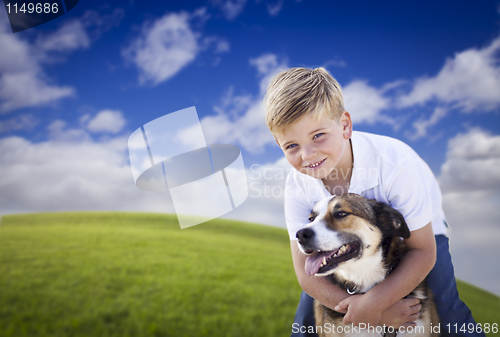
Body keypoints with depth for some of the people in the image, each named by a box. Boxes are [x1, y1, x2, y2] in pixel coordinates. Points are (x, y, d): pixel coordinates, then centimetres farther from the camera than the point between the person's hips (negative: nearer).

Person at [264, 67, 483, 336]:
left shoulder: (393, 162, -35)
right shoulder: (297, 187, -26)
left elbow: (423, 251, -28)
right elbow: (306, 272, -23)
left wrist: (374, 302, -39)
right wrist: (365, 308, -37)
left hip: (416, 233, -1)